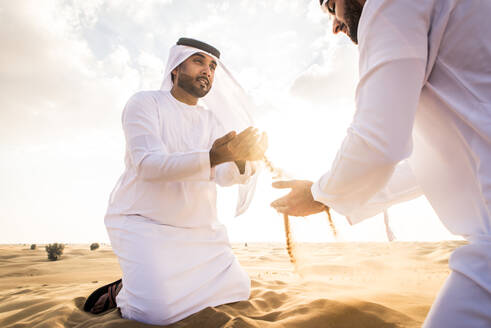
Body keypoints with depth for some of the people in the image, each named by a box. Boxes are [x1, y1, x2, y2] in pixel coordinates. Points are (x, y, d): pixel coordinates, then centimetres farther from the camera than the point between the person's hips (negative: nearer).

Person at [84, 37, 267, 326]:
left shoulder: (212, 120, 9)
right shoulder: (145, 103, -7)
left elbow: (223, 176, -3)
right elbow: (149, 165, -23)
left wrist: (243, 161, -27)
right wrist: (214, 157, -37)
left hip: (198, 227, 6)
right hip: (144, 222, -6)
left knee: (238, 290, 4)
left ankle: (170, 282, 22)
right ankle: (121, 292, 10)